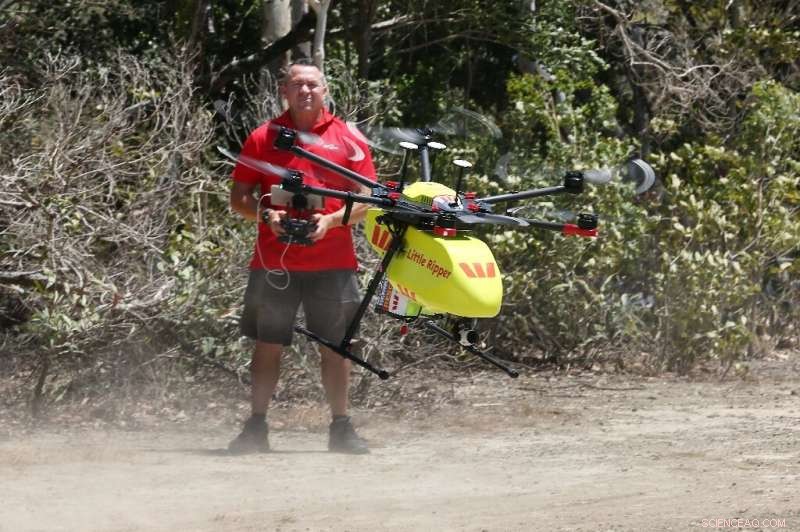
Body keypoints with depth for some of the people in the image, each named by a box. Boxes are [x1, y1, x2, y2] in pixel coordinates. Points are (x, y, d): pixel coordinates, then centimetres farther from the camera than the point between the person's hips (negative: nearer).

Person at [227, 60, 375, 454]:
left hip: (332, 262, 0)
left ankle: (341, 427, 12)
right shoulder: (263, 138, 8)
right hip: (274, 261, 0)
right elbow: (239, 198, 9)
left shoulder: (348, 140, 7)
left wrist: (332, 220, -13)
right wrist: (265, 215, -11)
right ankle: (256, 427, 8)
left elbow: (366, 200, 4)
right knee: (268, 344, 2)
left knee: (335, 345, 3)